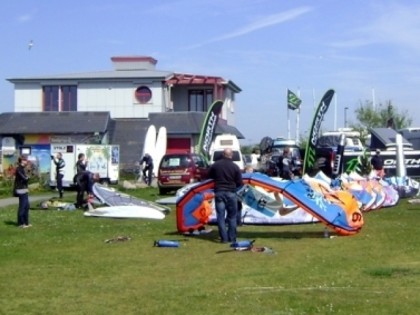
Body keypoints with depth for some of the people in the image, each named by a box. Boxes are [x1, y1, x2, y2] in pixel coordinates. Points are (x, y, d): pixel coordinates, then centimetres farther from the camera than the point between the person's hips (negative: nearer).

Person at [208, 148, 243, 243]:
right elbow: (239, 182, -4)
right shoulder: (235, 166, -6)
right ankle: (232, 238, 9)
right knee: (232, 216, 9)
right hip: (231, 193, -1)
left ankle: (224, 238, 0)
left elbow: (209, 176, 12)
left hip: (219, 192, 1)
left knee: (221, 216, 4)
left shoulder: (215, 165, -1)